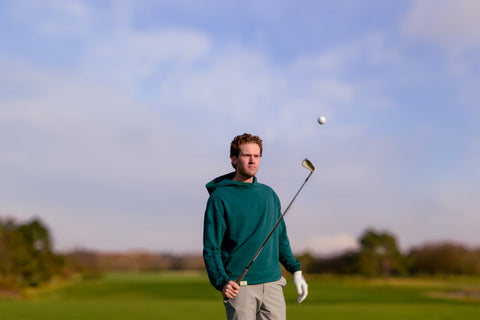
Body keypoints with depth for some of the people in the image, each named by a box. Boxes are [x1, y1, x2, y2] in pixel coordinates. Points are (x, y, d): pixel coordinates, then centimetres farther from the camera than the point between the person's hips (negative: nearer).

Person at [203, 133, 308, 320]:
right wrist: (221, 282, -20)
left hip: (272, 284, 4)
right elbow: (211, 248, -6)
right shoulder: (220, 197, -2)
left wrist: (295, 270, 14)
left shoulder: (269, 194, 13)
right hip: (239, 287, -4)